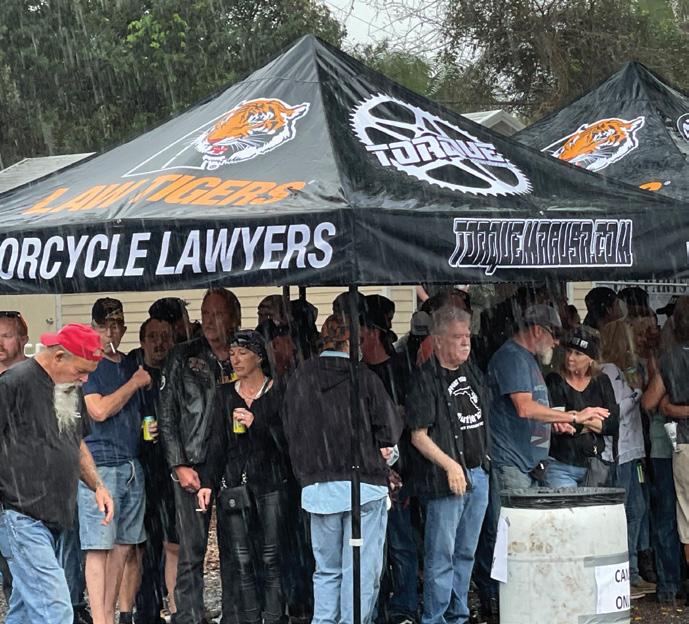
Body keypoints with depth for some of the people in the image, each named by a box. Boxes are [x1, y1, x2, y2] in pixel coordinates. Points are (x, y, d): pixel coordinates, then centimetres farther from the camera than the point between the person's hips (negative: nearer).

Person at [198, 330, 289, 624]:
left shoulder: (278, 392, 4)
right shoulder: (225, 394, 14)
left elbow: (288, 439, -1)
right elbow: (217, 442, 13)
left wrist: (257, 423, -14)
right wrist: (207, 482, 3)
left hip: (270, 481, -3)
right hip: (234, 483, 3)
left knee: (270, 558, -5)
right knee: (240, 560, -3)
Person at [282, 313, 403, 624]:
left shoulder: (300, 378, 6)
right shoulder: (364, 378, -6)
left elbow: (289, 428, 7)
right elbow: (391, 429, -6)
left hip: (317, 488, 4)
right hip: (364, 484, -4)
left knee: (326, 569, 14)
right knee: (362, 571, 0)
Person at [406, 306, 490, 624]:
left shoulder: (472, 373, 12)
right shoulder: (426, 380, -11)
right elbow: (419, 436, -14)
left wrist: (484, 460, 17)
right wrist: (450, 466, -21)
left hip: (478, 474, 8)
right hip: (445, 479, -7)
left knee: (466, 553, 14)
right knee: (441, 555, -4)